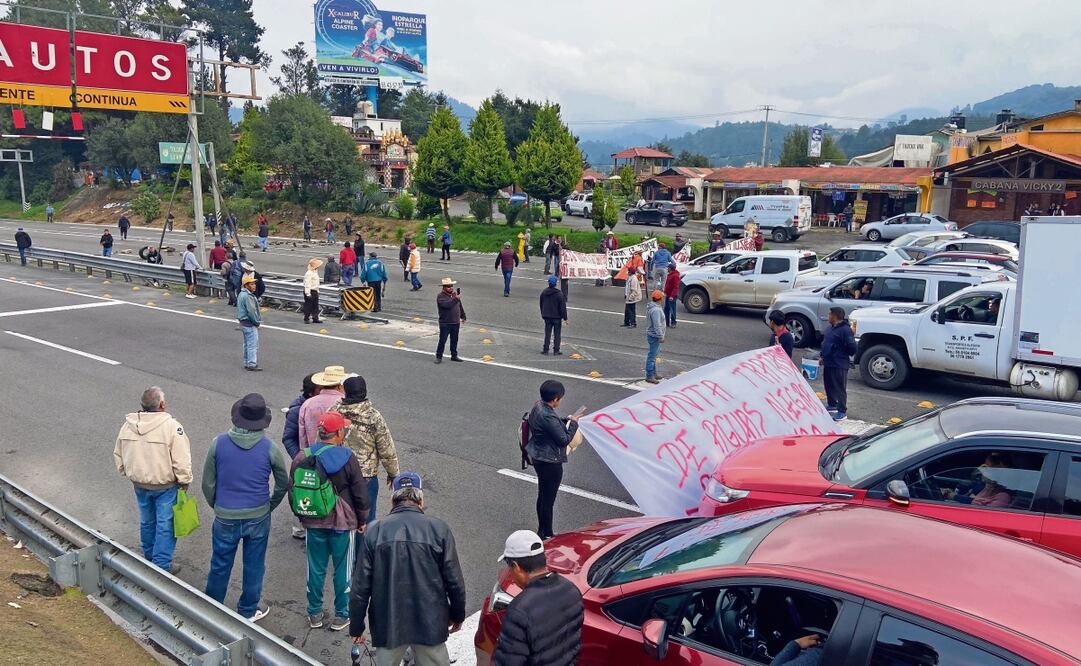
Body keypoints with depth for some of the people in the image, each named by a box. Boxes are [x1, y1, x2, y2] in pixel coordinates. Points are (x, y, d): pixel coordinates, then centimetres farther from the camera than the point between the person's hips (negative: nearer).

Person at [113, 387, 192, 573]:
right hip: (165, 486, -6)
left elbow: (118, 455, 9)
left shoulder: (128, 425, -4)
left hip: (139, 484, 6)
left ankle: (149, 556, 41)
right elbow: (182, 460, -21)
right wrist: (184, 481, -7)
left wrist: (128, 473, 23)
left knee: (146, 522, 24)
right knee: (165, 525, 7)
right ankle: (162, 565, 11)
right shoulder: (172, 426, -23)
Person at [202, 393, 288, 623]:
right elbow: (284, 484, -1)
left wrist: (217, 507, 13)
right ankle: (248, 612, 30)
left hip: (225, 518, 1)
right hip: (258, 518, -1)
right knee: (254, 566, 16)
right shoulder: (269, 448, -13)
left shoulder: (219, 443, -12)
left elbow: (208, 483, -3)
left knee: (220, 565, 18)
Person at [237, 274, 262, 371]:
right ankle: (252, 364, -4)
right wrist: (257, 322, -10)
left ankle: (247, 363, 24)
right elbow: (251, 311, -23)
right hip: (250, 324, -11)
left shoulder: (241, 294, 12)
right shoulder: (247, 296, -21)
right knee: (253, 344, -6)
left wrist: (257, 321, 15)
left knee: (247, 344, 17)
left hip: (243, 322, 11)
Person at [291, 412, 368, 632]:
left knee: (316, 568, 16)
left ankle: (315, 614, 28)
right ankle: (341, 616, 22)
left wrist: (302, 516, 17)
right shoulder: (347, 458, -16)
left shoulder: (302, 457, -7)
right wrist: (362, 520, 4)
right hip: (343, 523, -3)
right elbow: (360, 493, -10)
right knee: (342, 569, 11)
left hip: (313, 523, 3)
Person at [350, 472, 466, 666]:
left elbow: (360, 587, -6)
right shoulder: (438, 529, -11)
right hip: (430, 622, -1)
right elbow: (454, 581, -6)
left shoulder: (374, 531, -8)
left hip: (387, 623, 1)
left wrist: (356, 626, 7)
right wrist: (457, 615, 10)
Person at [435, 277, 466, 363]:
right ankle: (439, 356, 6)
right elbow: (447, 305, -30)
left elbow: (460, 306, 20)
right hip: (445, 323, -6)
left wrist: (463, 316, 23)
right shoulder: (441, 296, -11)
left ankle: (454, 356, 24)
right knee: (442, 340, -3)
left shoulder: (455, 294, 10)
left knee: (454, 340, 14)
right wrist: (455, 299, -33)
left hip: (456, 322, 6)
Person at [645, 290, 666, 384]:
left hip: (652, 334, 11)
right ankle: (649, 376, 1)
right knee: (652, 356, -4)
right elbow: (657, 325, -26)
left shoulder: (651, 306, 9)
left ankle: (653, 373, 31)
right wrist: (661, 337, -21)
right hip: (654, 336, -11)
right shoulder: (656, 310, -25)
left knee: (654, 355, 20)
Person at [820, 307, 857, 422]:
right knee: (829, 385, 20)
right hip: (828, 363, 9)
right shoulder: (829, 328, 12)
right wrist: (823, 357, 20)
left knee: (840, 388, -3)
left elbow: (852, 348, -21)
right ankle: (832, 404, 37)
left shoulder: (845, 330, -18)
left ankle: (842, 412, 2)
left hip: (839, 365, -9)